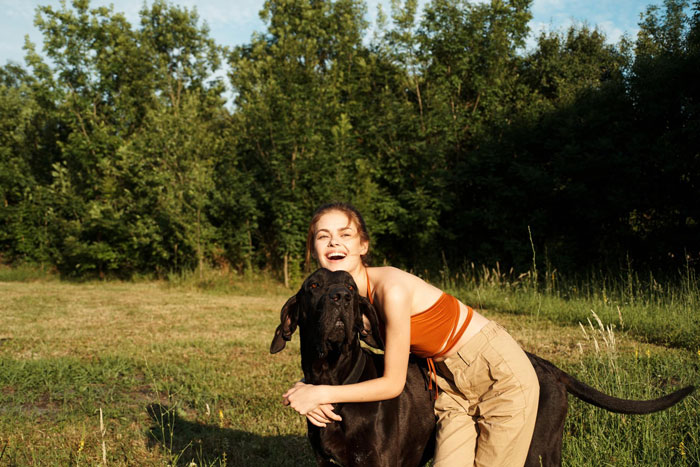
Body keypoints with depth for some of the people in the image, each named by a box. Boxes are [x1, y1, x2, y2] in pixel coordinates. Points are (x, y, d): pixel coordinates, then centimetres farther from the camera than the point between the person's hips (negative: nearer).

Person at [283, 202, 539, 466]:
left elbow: (393, 384, -23)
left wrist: (322, 393, -21)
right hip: (450, 380, 6)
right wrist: (306, 392, -17)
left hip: (501, 373, -5)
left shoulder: (392, 288, -30)